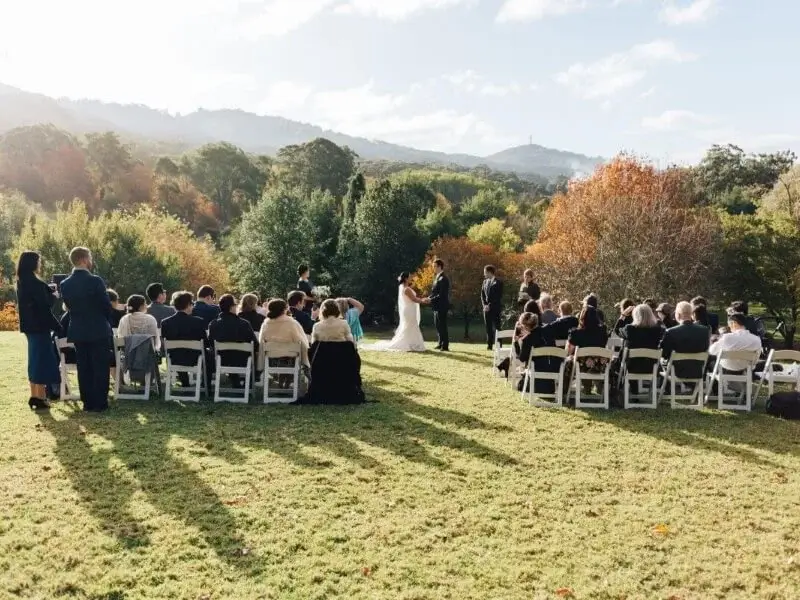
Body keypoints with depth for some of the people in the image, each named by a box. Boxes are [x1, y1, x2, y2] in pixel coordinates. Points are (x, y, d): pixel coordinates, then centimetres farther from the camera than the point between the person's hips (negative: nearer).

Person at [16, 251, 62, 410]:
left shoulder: (22, 283, 12)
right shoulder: (35, 284, -17)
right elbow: (44, 308, -18)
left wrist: (50, 292, 3)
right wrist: (58, 327, -11)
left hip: (30, 326, 9)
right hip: (39, 326, -9)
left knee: (35, 360, 15)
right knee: (42, 361, -3)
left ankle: (34, 396, 20)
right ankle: (40, 398, -1)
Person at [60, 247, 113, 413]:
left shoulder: (65, 284, 0)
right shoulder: (95, 281, -15)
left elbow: (68, 306, 8)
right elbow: (107, 306, -9)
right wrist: (105, 321, 10)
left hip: (78, 332, 5)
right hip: (98, 331, -5)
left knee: (84, 368, 11)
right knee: (100, 368, 3)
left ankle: (87, 402, 14)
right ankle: (100, 403, 4)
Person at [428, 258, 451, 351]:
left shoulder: (443, 279, -16)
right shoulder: (437, 277, 14)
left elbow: (442, 295, -21)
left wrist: (431, 299, -20)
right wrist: (429, 298, 1)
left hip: (442, 306, -10)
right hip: (437, 306, 10)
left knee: (442, 326, -5)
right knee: (437, 325, 14)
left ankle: (445, 346, 0)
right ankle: (440, 343, 22)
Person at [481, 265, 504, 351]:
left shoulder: (498, 282, -6)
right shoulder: (485, 281, 14)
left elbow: (498, 297, -12)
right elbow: (482, 294, 12)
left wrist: (490, 305, -14)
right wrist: (484, 305, -3)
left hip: (495, 309, -6)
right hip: (486, 308, 6)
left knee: (496, 327, -6)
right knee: (488, 327, 6)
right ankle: (489, 345, 12)